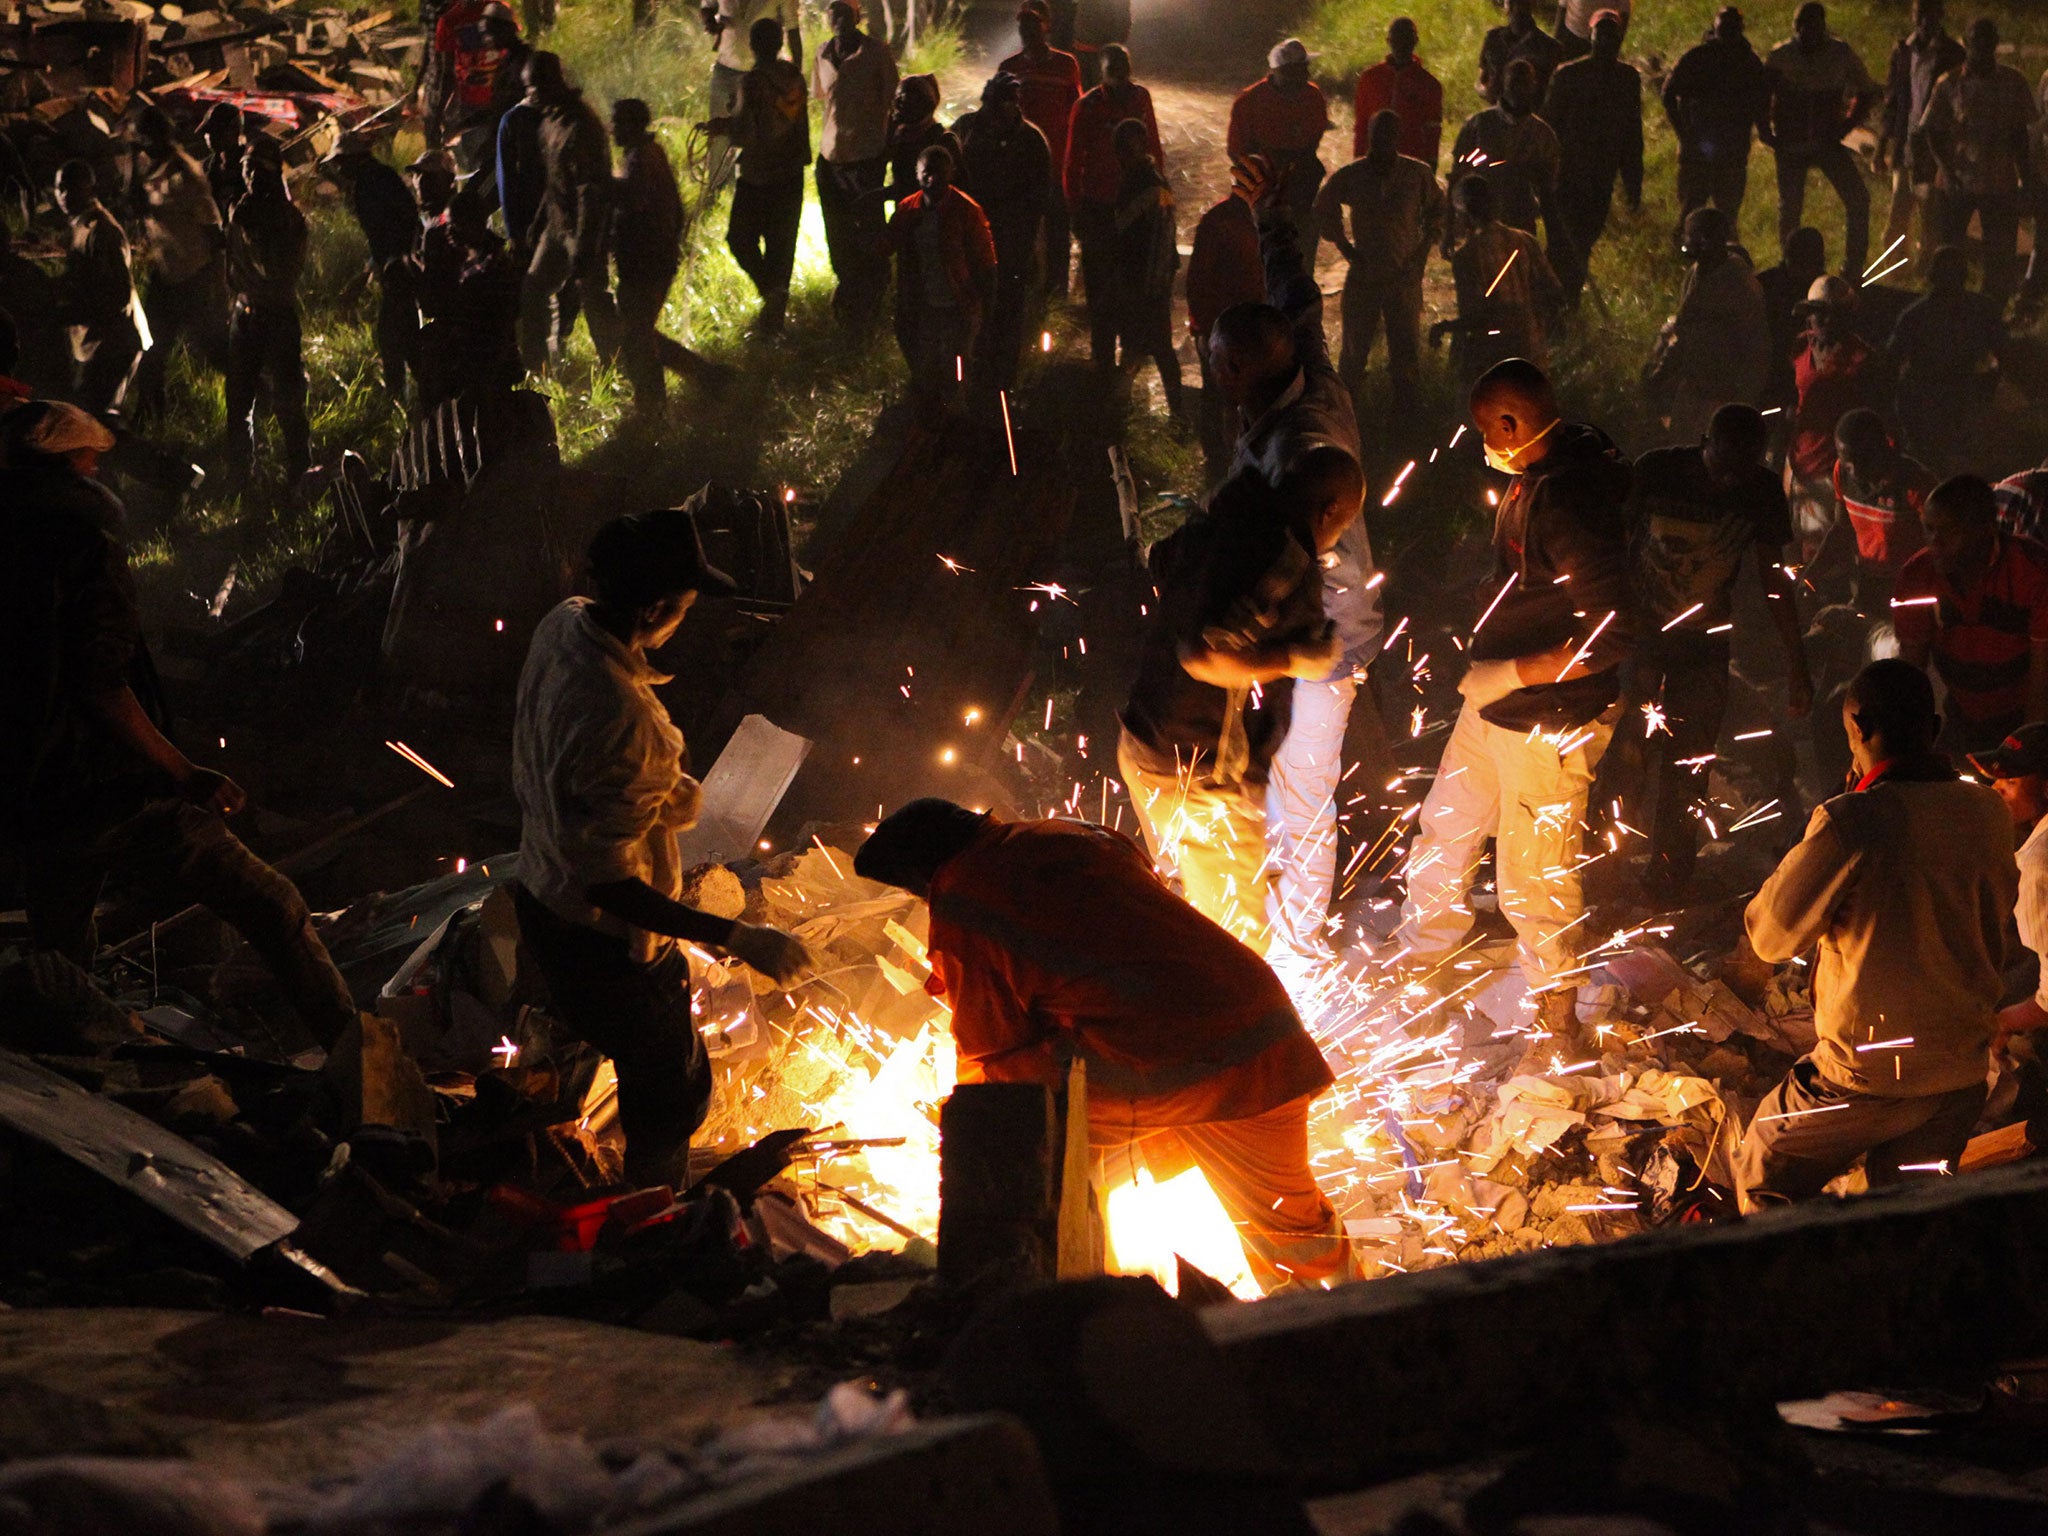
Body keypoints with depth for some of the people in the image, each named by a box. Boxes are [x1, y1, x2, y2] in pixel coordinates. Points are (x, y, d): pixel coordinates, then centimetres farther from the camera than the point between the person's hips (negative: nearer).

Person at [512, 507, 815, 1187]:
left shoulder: (563, 625, -10)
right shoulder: (617, 716, -39)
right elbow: (608, 881, -33)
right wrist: (738, 940, -33)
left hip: (543, 896, 9)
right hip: (608, 942, -9)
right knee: (674, 1092, 14)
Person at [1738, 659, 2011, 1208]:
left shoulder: (1851, 822, -20)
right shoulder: (1988, 812, -1)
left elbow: (1770, 935, -9)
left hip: (1871, 1074, -6)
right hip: (1964, 1070, 6)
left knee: (1763, 1181, 15)